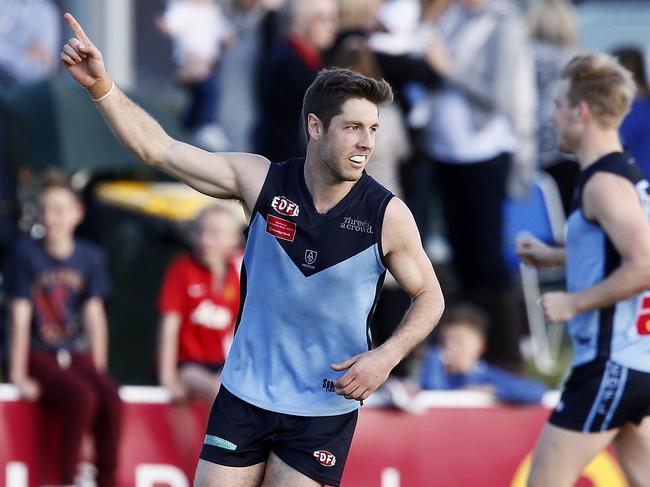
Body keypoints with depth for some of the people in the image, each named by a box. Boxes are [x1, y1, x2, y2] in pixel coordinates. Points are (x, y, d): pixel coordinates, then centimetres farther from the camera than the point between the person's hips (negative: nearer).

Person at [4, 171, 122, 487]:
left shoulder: (89, 257, 4)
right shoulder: (25, 253, -7)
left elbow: (95, 315, 5)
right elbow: (21, 316, -8)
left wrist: (99, 371, 0)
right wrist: (18, 375, -11)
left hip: (76, 353, 4)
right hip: (38, 354, -4)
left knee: (111, 399, -26)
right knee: (82, 397, -32)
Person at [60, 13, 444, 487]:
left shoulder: (387, 215, -11)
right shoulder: (261, 181, -6)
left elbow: (429, 297, 2)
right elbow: (159, 149, -3)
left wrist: (386, 357, -14)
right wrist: (101, 85, -15)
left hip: (325, 410, -2)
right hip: (244, 395, 2)